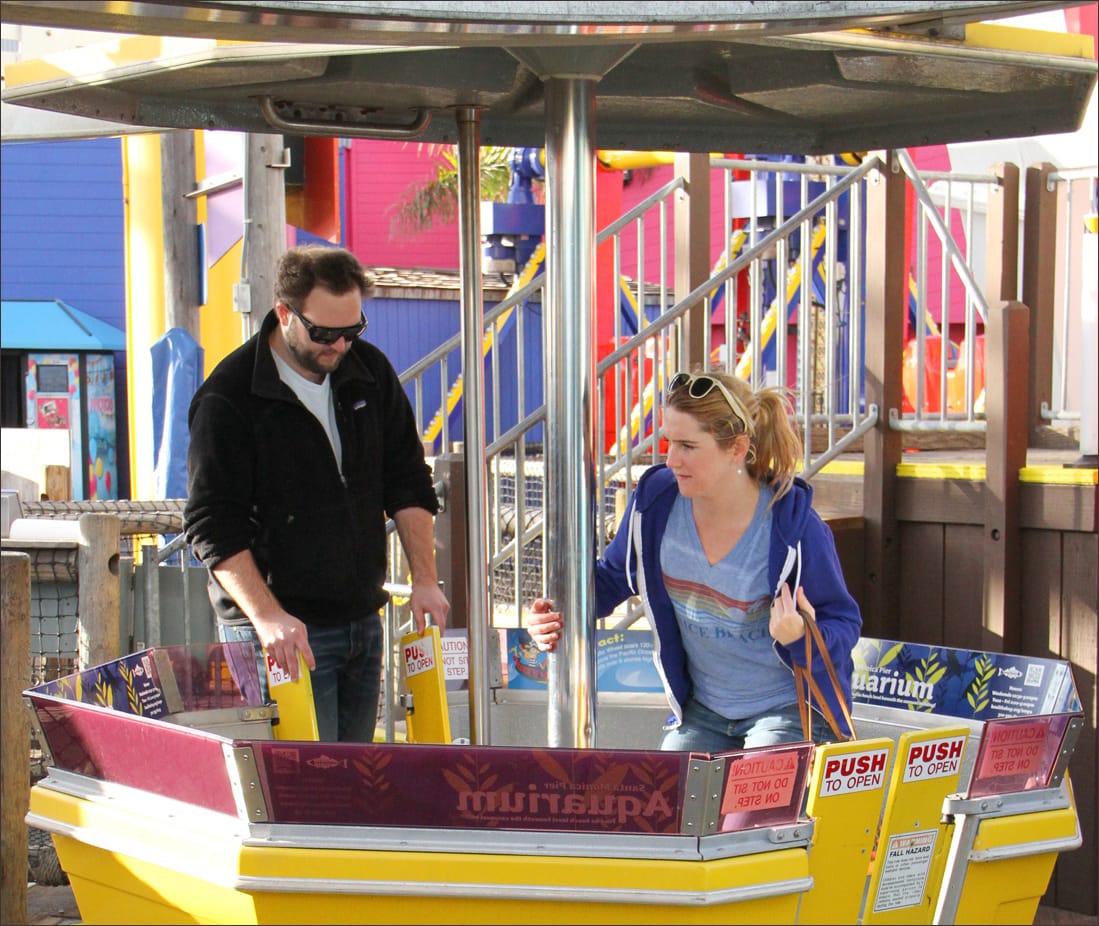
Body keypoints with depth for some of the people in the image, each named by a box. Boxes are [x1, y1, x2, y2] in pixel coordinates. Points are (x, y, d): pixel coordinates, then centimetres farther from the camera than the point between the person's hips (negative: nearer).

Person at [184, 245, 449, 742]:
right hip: (283, 633, -6)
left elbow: (407, 482, 14)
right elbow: (212, 526, -15)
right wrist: (267, 616, -24)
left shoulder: (370, 371, 7)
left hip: (362, 621, 6)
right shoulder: (228, 398, -12)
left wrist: (424, 580, 5)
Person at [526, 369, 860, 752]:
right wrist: (560, 615, -9)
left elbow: (843, 623, -11)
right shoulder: (656, 500, -9)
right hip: (702, 712, 5)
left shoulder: (795, 529, -22)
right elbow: (611, 579, 9)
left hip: (791, 709, -5)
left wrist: (800, 638, -33)